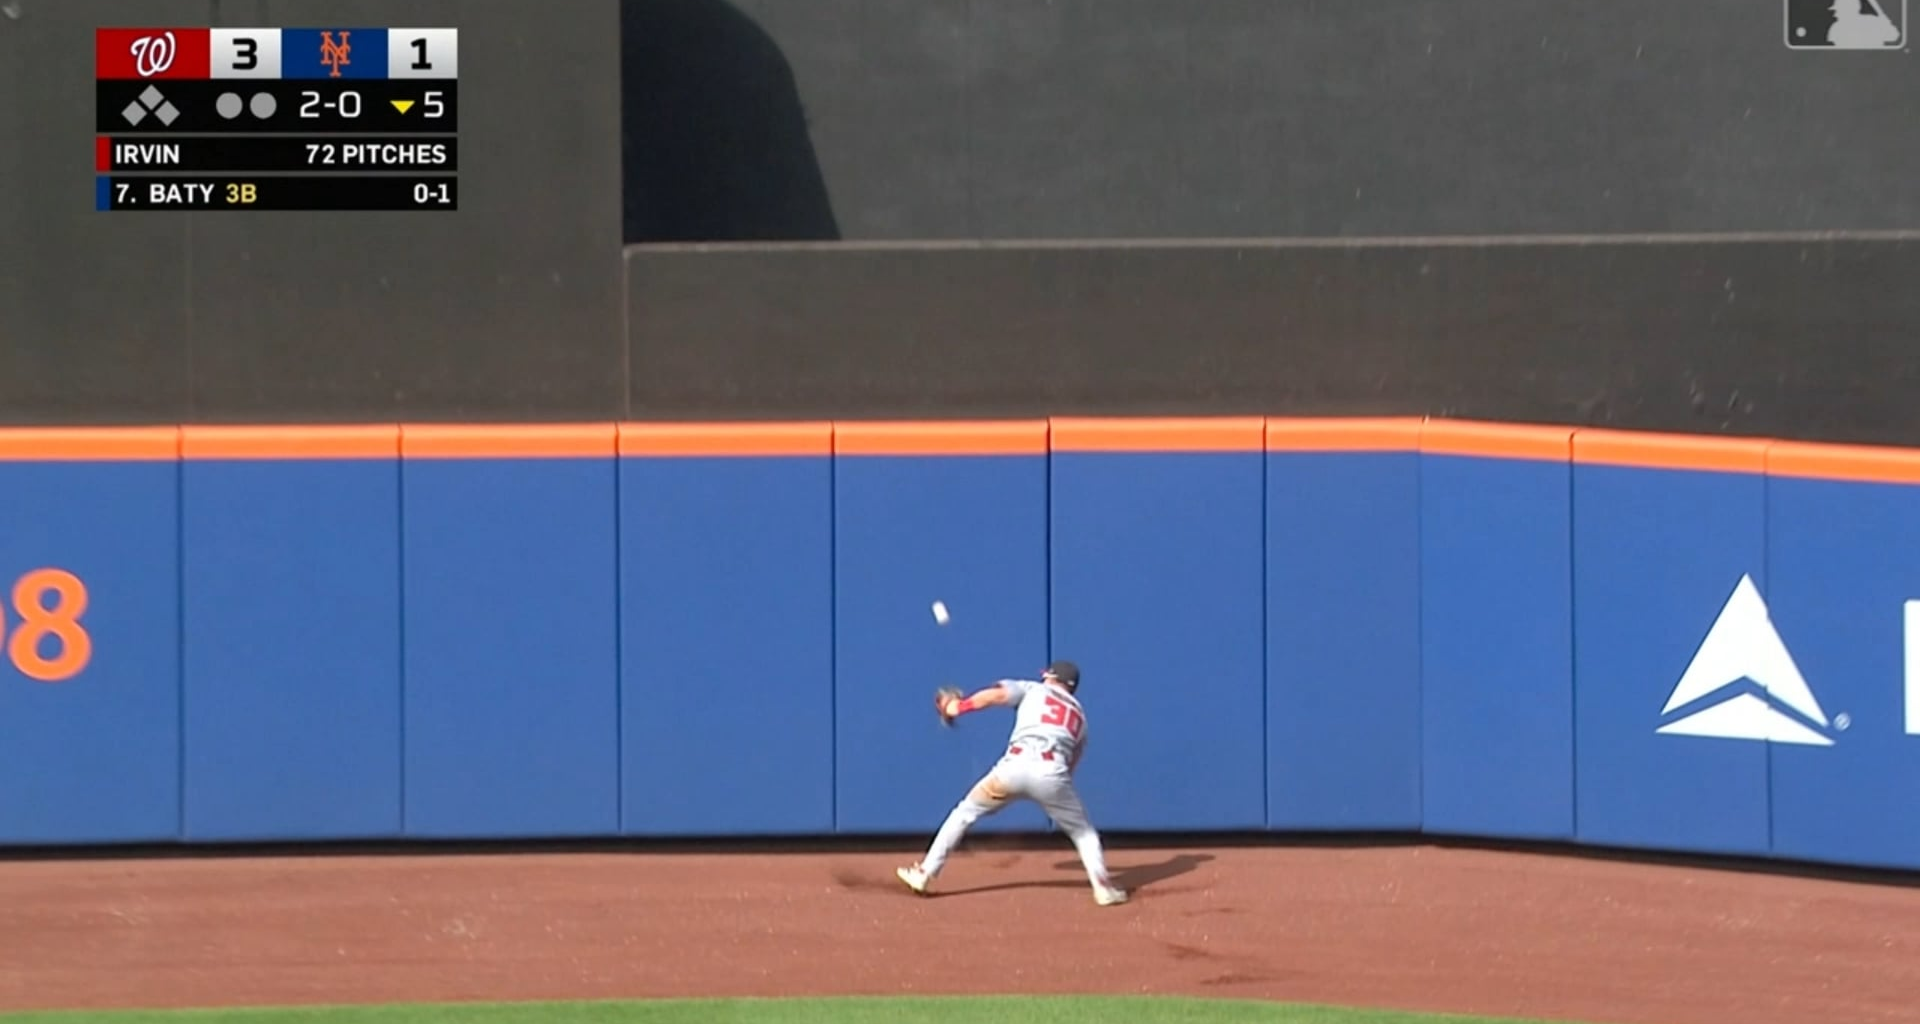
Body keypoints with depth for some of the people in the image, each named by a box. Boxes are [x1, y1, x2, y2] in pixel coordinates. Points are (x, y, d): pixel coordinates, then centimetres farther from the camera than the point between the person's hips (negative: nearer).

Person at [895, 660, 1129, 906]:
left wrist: (959, 706, 13)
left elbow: (997, 694, 3)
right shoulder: (1079, 715, 31)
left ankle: (925, 874, 16)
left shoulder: (1032, 689, 22)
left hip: (1015, 766, -1)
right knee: (1082, 830, 22)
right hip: (1052, 774, 1)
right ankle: (1102, 886, 3)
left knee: (965, 812, 18)